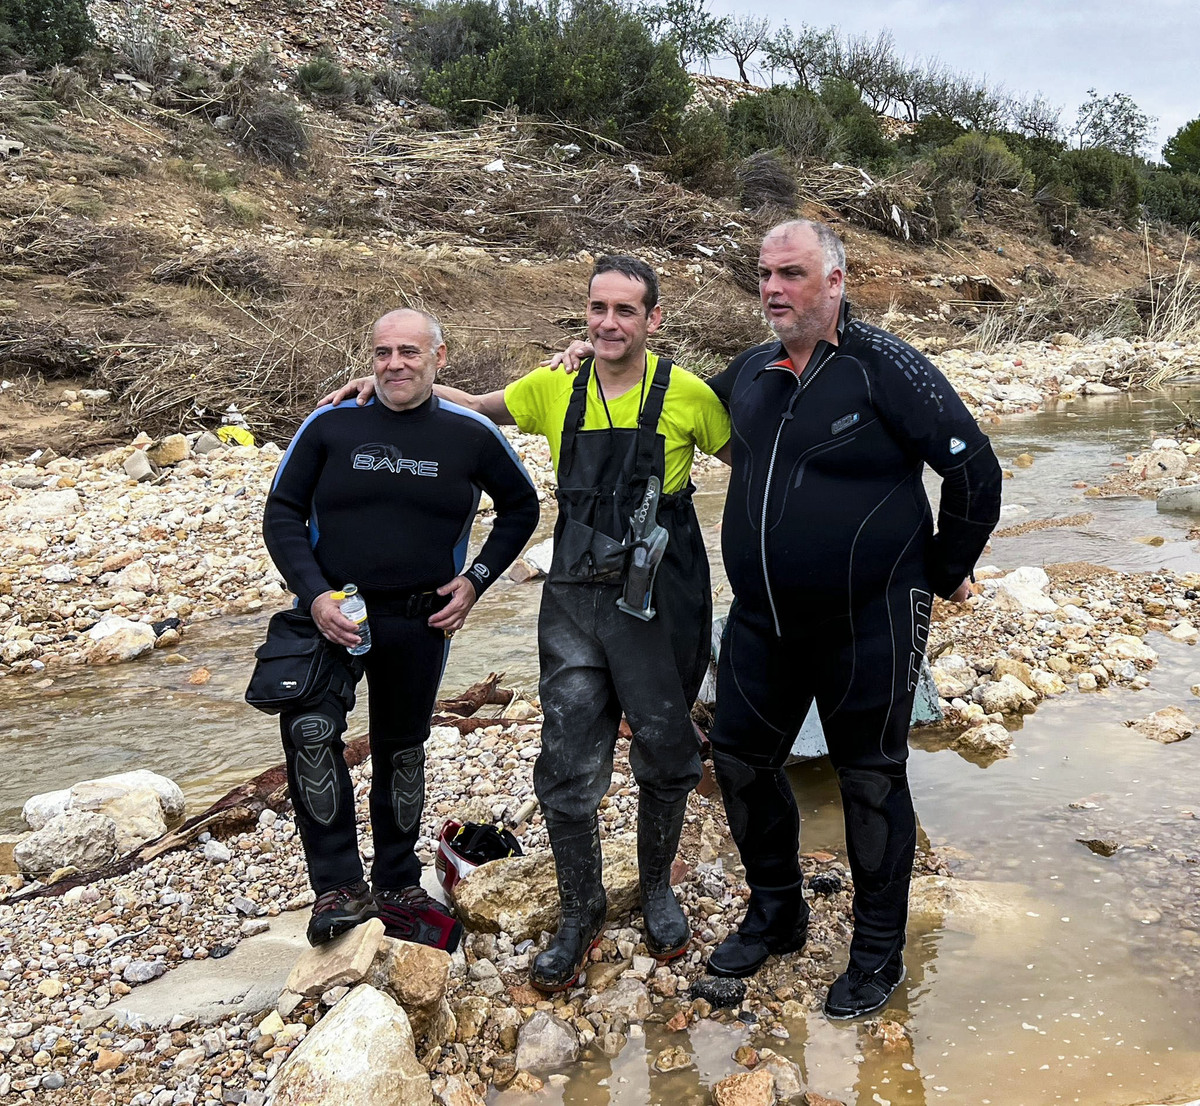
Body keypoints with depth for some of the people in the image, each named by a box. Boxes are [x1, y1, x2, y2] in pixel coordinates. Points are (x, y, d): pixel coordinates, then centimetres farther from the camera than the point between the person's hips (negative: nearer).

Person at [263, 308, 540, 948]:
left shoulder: (471, 433, -2)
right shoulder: (330, 425, -4)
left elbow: (521, 507, 11)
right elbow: (282, 512, -1)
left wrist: (476, 579, -1)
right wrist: (313, 595, -15)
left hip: (421, 622, 1)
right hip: (331, 612, -1)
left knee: (402, 750, 15)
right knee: (309, 730, -24)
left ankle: (397, 889, 33)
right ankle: (339, 888, -11)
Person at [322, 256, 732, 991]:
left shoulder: (686, 394, -6)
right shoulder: (555, 391, 2)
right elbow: (472, 408, 18)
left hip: (659, 602, -2)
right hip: (574, 600, 2)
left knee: (666, 759, 12)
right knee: (567, 769, 5)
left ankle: (658, 889, 38)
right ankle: (581, 913, 26)